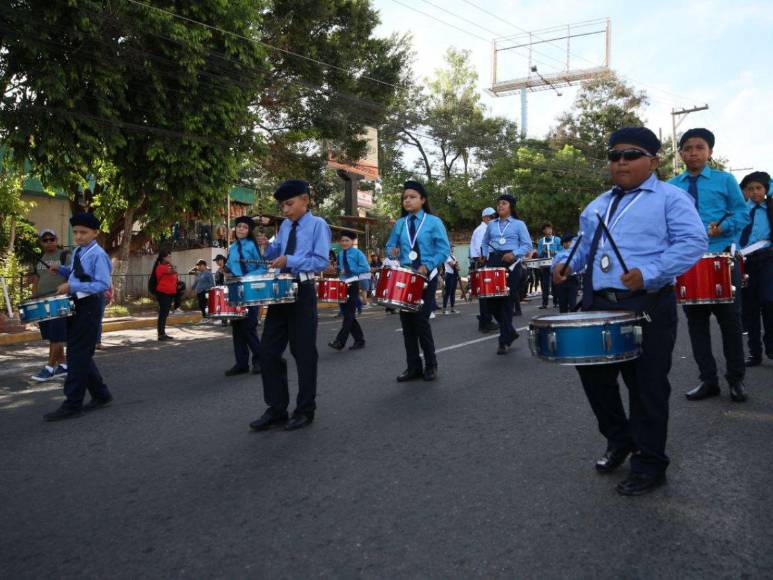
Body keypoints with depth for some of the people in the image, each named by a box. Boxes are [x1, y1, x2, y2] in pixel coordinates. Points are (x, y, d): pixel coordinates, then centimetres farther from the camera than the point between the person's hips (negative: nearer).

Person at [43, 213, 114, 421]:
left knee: (78, 355, -7)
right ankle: (101, 395, 24)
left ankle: (72, 405, -1)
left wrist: (72, 286, -26)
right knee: (79, 354, 13)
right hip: (75, 305, 9)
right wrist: (61, 269, 10)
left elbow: (103, 285, -22)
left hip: (89, 307, -9)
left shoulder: (98, 255, -15)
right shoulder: (76, 252, 12)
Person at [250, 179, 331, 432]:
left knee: (304, 352, 2)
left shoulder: (318, 225, -6)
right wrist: (267, 246, -3)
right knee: (269, 350, 5)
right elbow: (277, 255, 18)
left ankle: (305, 410, 15)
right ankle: (276, 409, 15)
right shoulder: (285, 225, 13)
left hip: (303, 292, -7)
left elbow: (321, 261, -14)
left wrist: (289, 261, -22)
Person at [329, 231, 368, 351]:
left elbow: (366, 268, -13)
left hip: (353, 285, -7)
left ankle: (340, 342, -14)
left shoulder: (357, 253, -6)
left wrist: (350, 271, -17)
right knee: (348, 314, 9)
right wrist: (339, 270, 2)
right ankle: (359, 340, 19)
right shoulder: (340, 254, 11)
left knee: (348, 314, -9)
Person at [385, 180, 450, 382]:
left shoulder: (434, 222, -1)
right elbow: (390, 246, 15)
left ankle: (431, 365, 10)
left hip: (426, 277, -4)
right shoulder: (399, 224, 9)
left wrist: (427, 266, -16)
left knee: (421, 320, -8)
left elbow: (444, 250, -4)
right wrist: (393, 253, -9)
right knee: (406, 322, 4)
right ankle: (413, 366, 14)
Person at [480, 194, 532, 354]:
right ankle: (510, 331, 22)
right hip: (493, 262, 4)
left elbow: (528, 246, -1)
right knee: (491, 300, -1)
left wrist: (514, 254, -15)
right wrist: (486, 256, 10)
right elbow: (485, 243, 28)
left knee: (507, 301, -5)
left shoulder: (519, 224, 4)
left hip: (511, 263, -4)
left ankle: (504, 341, 4)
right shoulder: (491, 224, 16)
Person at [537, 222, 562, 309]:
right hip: (544, 265, 2)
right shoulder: (540, 241, 10)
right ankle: (544, 303, 3)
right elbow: (538, 255, 6)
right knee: (544, 284, 1)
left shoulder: (557, 240, 5)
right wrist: (543, 252, -14)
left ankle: (556, 302, 8)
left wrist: (555, 252, -16)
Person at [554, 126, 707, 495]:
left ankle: (649, 465, 17)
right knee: (594, 373, 13)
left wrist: (649, 273, -25)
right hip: (597, 305, 7)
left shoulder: (670, 198, -2)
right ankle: (619, 439, 37)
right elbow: (585, 242, 28)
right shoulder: (598, 204, 20)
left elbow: (692, 243, -13)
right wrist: (567, 263, 7)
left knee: (646, 387, 0)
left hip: (647, 306, -7)